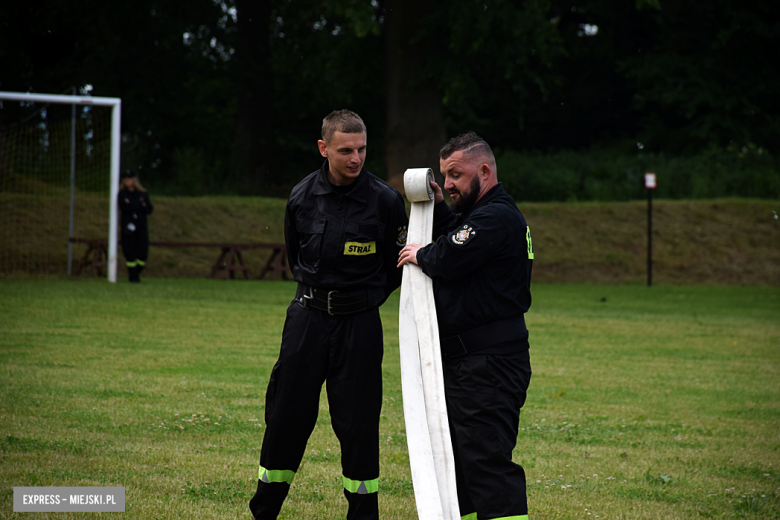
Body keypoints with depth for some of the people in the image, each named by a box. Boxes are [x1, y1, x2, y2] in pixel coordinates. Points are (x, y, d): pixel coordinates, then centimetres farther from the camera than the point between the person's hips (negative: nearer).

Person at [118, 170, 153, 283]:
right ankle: (133, 276, 3)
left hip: (141, 227, 2)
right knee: (130, 253, -7)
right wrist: (140, 205, -10)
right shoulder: (122, 194, 5)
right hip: (128, 226, -2)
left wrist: (133, 206, -17)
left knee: (143, 253, -3)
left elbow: (149, 209, -2)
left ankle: (135, 273, 18)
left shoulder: (143, 194, 9)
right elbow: (124, 207, -11)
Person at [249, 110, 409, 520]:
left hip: (359, 326, -3)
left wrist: (362, 301, 7)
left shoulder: (385, 200, -10)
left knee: (358, 424, -1)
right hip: (306, 319, 3)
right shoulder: (301, 197, 0)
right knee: (285, 416, 7)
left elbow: (398, 266, 2)